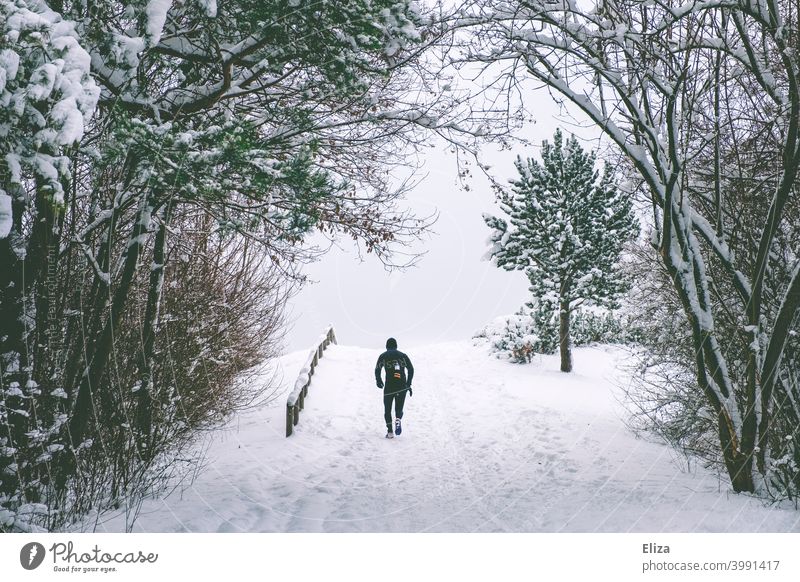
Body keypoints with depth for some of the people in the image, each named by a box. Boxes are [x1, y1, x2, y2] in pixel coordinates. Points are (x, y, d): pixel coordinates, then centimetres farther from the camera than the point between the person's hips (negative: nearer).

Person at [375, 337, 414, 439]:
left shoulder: (383, 356, 6)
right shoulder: (403, 355, 12)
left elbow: (377, 369, -3)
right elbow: (411, 369, 4)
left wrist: (378, 381, 13)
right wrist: (408, 384, 9)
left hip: (389, 387, -2)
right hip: (402, 387, 2)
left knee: (387, 410, 11)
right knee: (399, 408, 13)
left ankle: (390, 431, -4)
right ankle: (398, 420, -21)